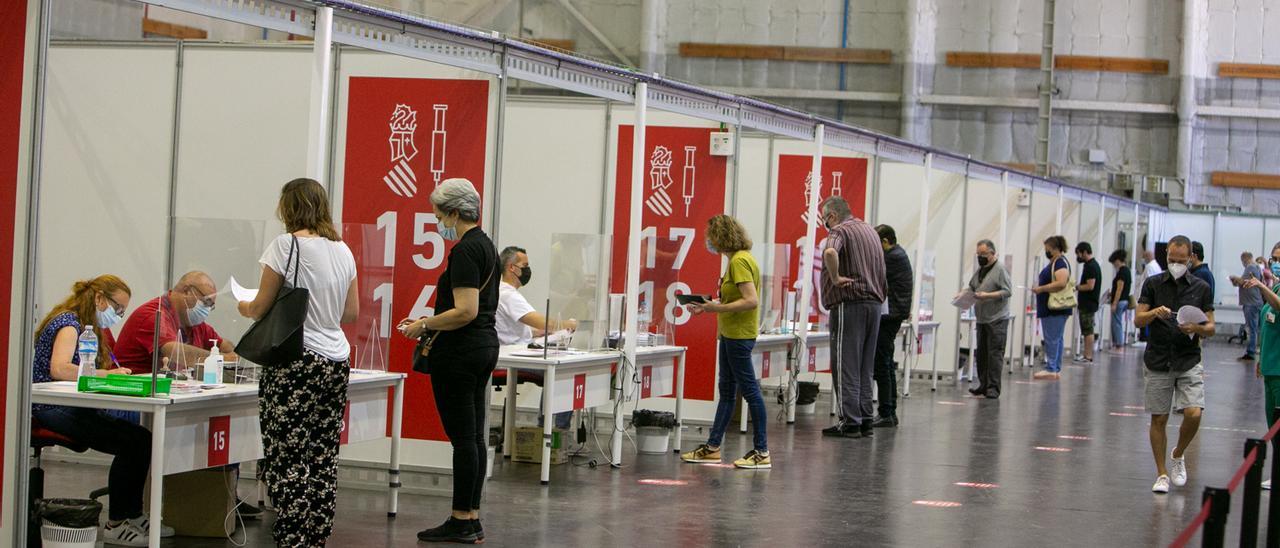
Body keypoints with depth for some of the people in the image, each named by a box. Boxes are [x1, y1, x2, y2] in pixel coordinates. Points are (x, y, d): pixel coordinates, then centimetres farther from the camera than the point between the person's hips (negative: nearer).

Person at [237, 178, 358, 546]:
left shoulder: (287, 244, -8)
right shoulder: (343, 250, 11)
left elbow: (261, 307, -5)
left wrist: (245, 308, 16)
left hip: (295, 363, -7)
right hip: (335, 363, 7)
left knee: (287, 461, -5)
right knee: (323, 461, 8)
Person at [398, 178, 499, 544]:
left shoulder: (464, 250, -16)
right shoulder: (487, 245, 15)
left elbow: (465, 311, -23)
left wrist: (425, 325, -11)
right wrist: (431, 322, 17)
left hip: (460, 353, -10)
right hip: (486, 347, 10)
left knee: (463, 437, -5)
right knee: (474, 435, 10)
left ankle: (461, 523, 0)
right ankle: (472, 519, 14)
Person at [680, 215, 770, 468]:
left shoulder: (740, 261, -17)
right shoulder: (736, 259, 14)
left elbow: (751, 301, -24)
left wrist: (718, 308, -23)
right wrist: (708, 306, 11)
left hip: (739, 335, -11)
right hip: (730, 333, 11)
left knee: (749, 389, -6)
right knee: (726, 390, 14)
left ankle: (762, 452, -1)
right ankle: (712, 447, 20)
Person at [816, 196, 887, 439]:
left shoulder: (840, 231, -8)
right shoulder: (870, 231, 19)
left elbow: (830, 252, -32)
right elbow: (880, 271, 26)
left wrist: (835, 278, -19)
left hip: (849, 303, -8)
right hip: (874, 303, 8)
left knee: (845, 365, -4)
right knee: (865, 367, 11)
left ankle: (850, 421, -6)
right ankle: (865, 420, 12)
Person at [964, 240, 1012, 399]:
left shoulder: (1000, 269, -7)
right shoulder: (980, 270, 16)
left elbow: (1007, 291, -14)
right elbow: (972, 287, 25)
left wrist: (987, 295, -21)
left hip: (997, 320, -8)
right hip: (982, 319, 8)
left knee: (995, 354, -7)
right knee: (981, 354, 9)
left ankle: (993, 388, -5)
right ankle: (983, 385, 15)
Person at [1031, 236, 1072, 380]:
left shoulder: (1061, 263, -14)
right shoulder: (1053, 263, 18)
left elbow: (1061, 283, -26)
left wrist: (1041, 289, -21)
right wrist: (1039, 289, 15)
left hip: (1056, 309, -11)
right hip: (1049, 308, 11)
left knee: (1052, 339, -11)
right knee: (1057, 339, 11)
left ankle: (1051, 369, -12)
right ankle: (1056, 370, 14)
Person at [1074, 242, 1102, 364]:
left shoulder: (1091, 266, -16)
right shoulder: (1092, 265, 15)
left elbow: (1090, 286, -23)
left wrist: (1076, 287, -11)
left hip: (1088, 305, -10)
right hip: (1087, 303, 10)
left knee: (1088, 331, -7)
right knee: (1087, 331, 11)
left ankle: (1088, 357, -6)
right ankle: (1086, 355, 14)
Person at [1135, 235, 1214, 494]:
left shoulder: (1201, 288, 3)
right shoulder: (1153, 284, 3)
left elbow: (1211, 328, 5)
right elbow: (1138, 320, -1)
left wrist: (1197, 328, -16)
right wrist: (1154, 313, -22)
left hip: (1189, 362, 0)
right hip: (1157, 363, 0)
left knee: (1193, 414, -14)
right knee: (1158, 419, 3)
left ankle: (1178, 455, 14)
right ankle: (1162, 474, 14)